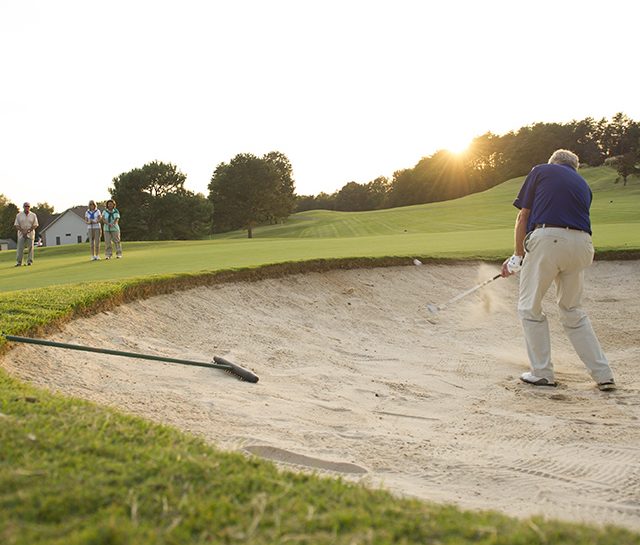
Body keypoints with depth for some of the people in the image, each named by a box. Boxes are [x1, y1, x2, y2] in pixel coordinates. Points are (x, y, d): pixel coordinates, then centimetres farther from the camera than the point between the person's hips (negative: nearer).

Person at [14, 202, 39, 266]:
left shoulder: (33, 215, 5)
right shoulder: (19, 215, 6)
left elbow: (35, 225, 1)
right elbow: (16, 225, 2)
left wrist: (28, 230, -13)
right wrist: (23, 231, -13)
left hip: (30, 234, 0)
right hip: (21, 234, 0)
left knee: (30, 248, -2)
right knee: (20, 248, -5)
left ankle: (29, 261, 4)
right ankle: (18, 262, -1)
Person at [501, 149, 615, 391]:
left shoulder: (540, 171, 15)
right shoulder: (583, 184, 27)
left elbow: (522, 218, 8)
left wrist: (517, 257, 16)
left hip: (546, 238, -5)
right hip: (581, 244, 5)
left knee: (530, 307, 10)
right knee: (573, 311, 19)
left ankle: (542, 373, 12)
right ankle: (604, 375, 17)